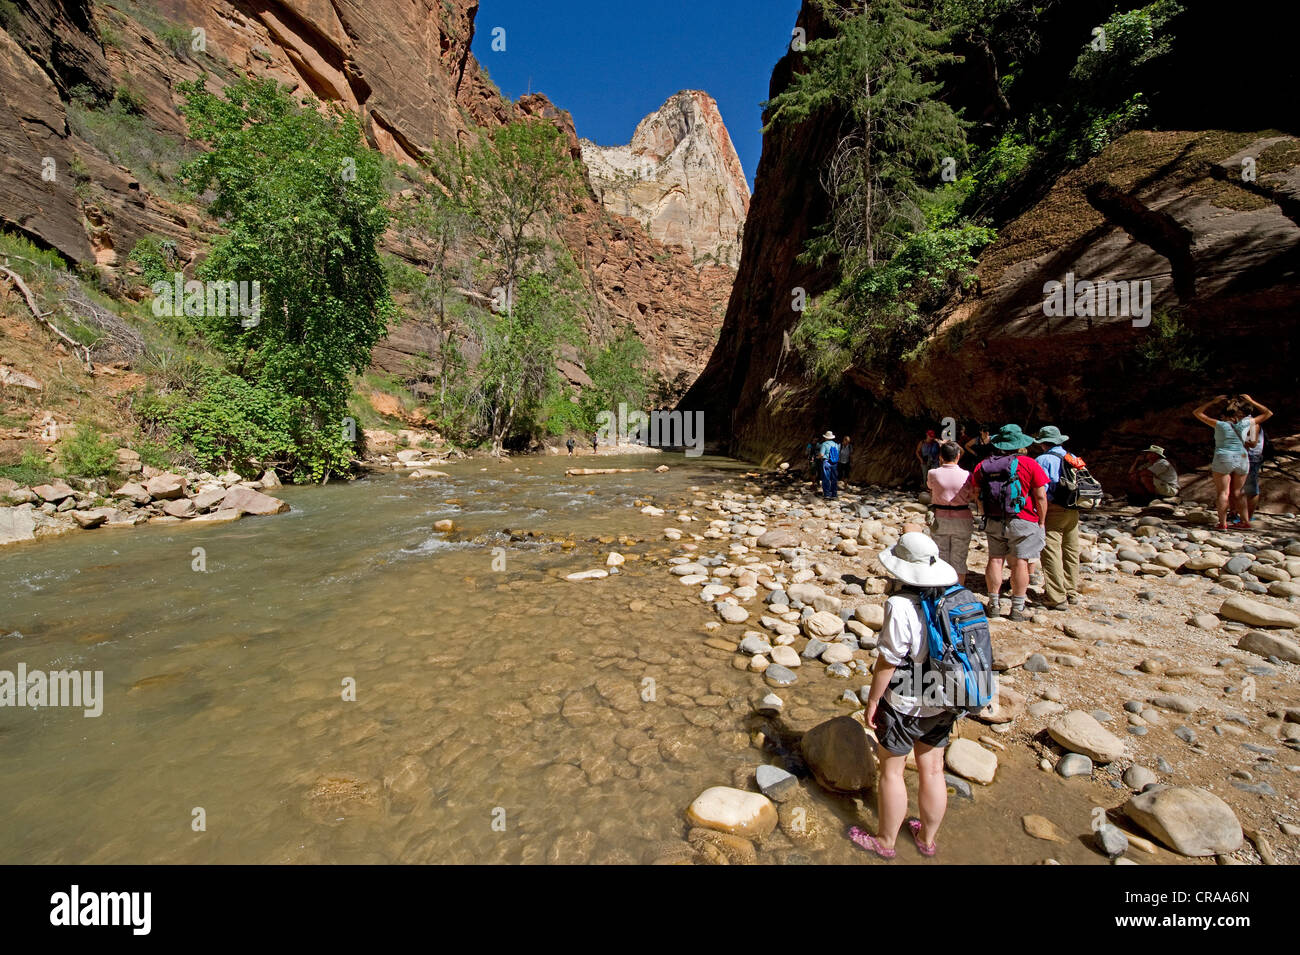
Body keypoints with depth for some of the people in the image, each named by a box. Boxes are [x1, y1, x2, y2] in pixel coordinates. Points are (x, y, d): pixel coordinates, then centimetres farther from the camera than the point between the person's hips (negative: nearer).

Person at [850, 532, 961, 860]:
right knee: (932, 770, 22)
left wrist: (872, 700, -7)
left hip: (903, 706, -6)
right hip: (943, 704, 6)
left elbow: (887, 662, -21)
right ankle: (927, 838, 42)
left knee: (891, 771, 14)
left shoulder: (901, 607, -27)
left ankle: (885, 841, 32)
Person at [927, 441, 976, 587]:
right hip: (962, 519, -1)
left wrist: (941, 465, 15)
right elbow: (973, 495, 1)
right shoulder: (966, 475, -12)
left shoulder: (933, 473, -9)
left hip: (940, 518, 1)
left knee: (941, 554, 13)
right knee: (959, 556, 10)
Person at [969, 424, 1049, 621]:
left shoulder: (983, 466, 2)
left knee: (995, 559, 9)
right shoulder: (1029, 464, -7)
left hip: (994, 522, 3)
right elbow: (1041, 496, -5)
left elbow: (977, 494, 4)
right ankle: (1017, 608, 8)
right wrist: (1041, 522, 4)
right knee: (1020, 562, 3)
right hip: (1022, 521, -3)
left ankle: (994, 604, 15)